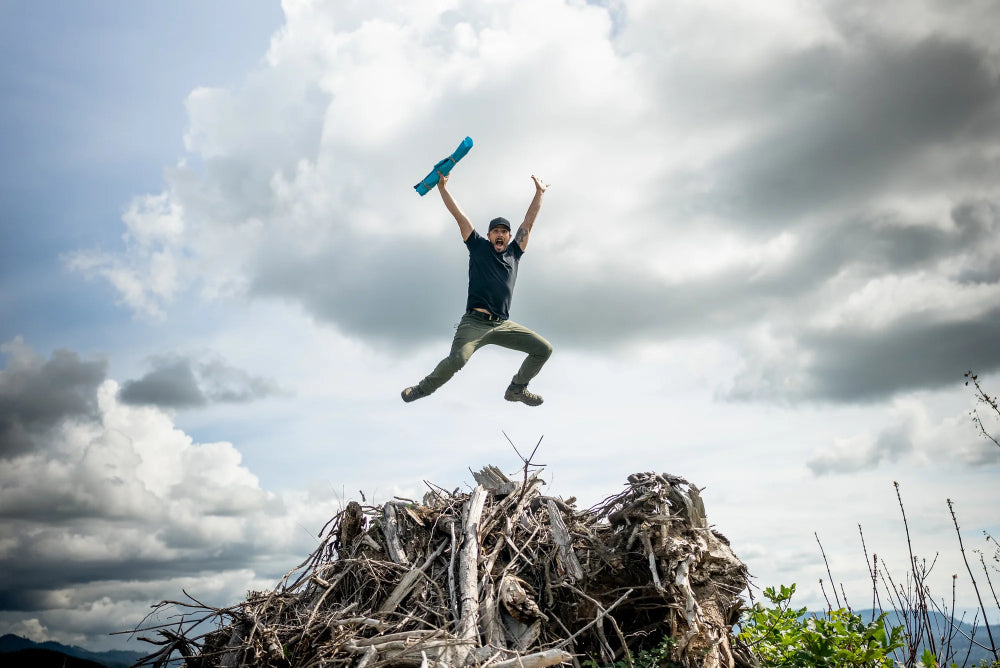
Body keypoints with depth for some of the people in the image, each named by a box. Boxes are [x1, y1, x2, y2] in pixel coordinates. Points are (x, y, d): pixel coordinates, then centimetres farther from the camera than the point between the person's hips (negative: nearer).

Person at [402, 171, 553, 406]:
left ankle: (517, 389, 16)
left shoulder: (514, 253, 16)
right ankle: (424, 388, -1)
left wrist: (539, 192, 21)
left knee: (544, 349, -3)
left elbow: (528, 222, 19)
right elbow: (460, 216, 8)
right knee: (457, 359, -28)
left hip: (503, 325, 4)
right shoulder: (479, 247, 10)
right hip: (474, 322, -4)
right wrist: (442, 187, 7)